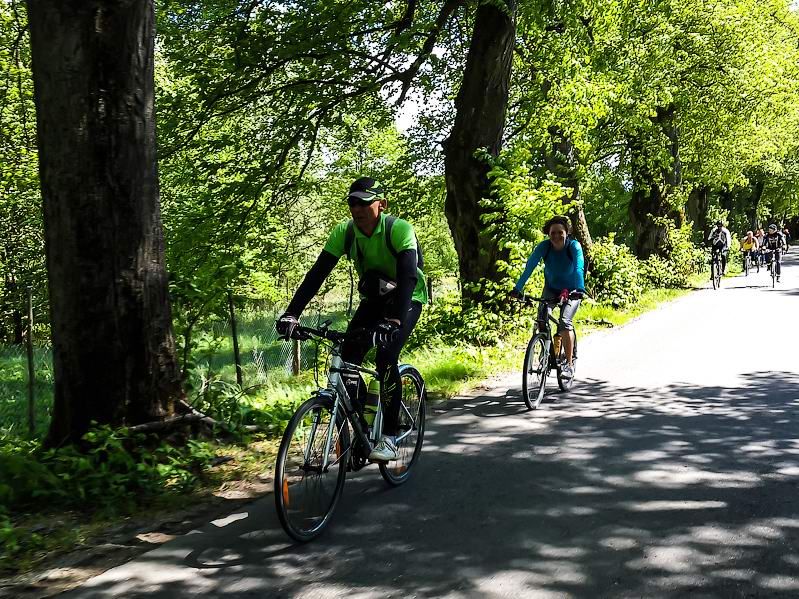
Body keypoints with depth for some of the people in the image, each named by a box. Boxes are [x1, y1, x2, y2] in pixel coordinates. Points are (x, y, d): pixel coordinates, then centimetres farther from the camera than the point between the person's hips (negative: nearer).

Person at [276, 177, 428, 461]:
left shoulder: (399, 229, -27)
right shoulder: (344, 233, -15)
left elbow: (407, 276, -39)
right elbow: (317, 274, -20)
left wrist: (394, 320, -55)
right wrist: (291, 314, -33)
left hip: (408, 299, -4)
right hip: (373, 299, 5)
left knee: (386, 357, -26)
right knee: (346, 358, -14)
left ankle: (389, 437, -15)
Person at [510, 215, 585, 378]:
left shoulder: (574, 246, -22)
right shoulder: (544, 246, -17)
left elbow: (579, 268, -35)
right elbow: (530, 267, -25)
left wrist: (579, 290, -51)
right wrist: (517, 289, -36)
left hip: (571, 290, -3)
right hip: (551, 288, 3)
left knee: (564, 322, -23)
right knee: (542, 314, -23)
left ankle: (569, 364, -13)